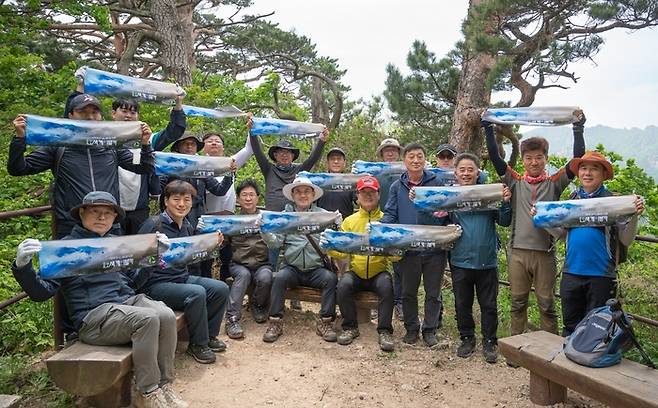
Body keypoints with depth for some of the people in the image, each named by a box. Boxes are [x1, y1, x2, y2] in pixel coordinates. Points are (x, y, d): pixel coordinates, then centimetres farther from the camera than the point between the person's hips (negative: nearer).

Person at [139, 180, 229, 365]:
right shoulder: (153, 224, -14)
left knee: (221, 288, -7)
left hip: (183, 278, 8)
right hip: (157, 284, -8)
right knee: (197, 293, -29)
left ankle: (209, 335, 12)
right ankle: (198, 344, -9)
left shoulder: (187, 227, 9)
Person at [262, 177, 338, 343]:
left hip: (316, 269, 0)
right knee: (279, 277, -28)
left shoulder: (324, 215, 6)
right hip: (292, 268, 0)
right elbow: (276, 243, 0)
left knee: (331, 278, -26)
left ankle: (325, 321, -13)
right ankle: (275, 322, -17)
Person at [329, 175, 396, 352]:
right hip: (356, 272, 2)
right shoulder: (349, 221, 10)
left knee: (386, 286, -31)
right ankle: (350, 327, -6)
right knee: (343, 286, -26)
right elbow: (342, 251, 1)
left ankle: (385, 331, -16)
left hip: (379, 272, -1)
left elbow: (396, 254, -3)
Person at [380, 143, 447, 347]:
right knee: (408, 292, 12)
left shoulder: (437, 183, 3)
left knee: (433, 292, 10)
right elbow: (390, 214, 3)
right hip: (407, 248, 1)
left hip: (434, 248, -1)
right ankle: (411, 328, 29)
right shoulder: (397, 187, 7)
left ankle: (430, 329, 26)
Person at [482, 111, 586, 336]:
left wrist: (578, 129, -10)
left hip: (544, 252, -1)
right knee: (518, 302, 12)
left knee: (546, 304, 9)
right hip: (518, 251, 1)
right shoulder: (515, 182, 7)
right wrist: (488, 128, -6)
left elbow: (578, 159, -4)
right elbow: (495, 157, -1)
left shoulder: (554, 183, 5)